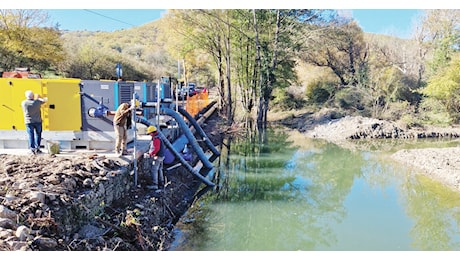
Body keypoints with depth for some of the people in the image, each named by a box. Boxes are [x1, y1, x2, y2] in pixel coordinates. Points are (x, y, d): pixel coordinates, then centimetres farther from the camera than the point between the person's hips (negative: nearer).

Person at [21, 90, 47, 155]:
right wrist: (38, 98, 24)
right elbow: (45, 100, 7)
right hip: (38, 121, 0)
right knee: (38, 134, 13)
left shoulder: (23, 103, -7)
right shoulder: (37, 102, -9)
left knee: (31, 135, 5)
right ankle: (37, 148, 13)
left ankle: (32, 149, 3)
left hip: (29, 122, 0)